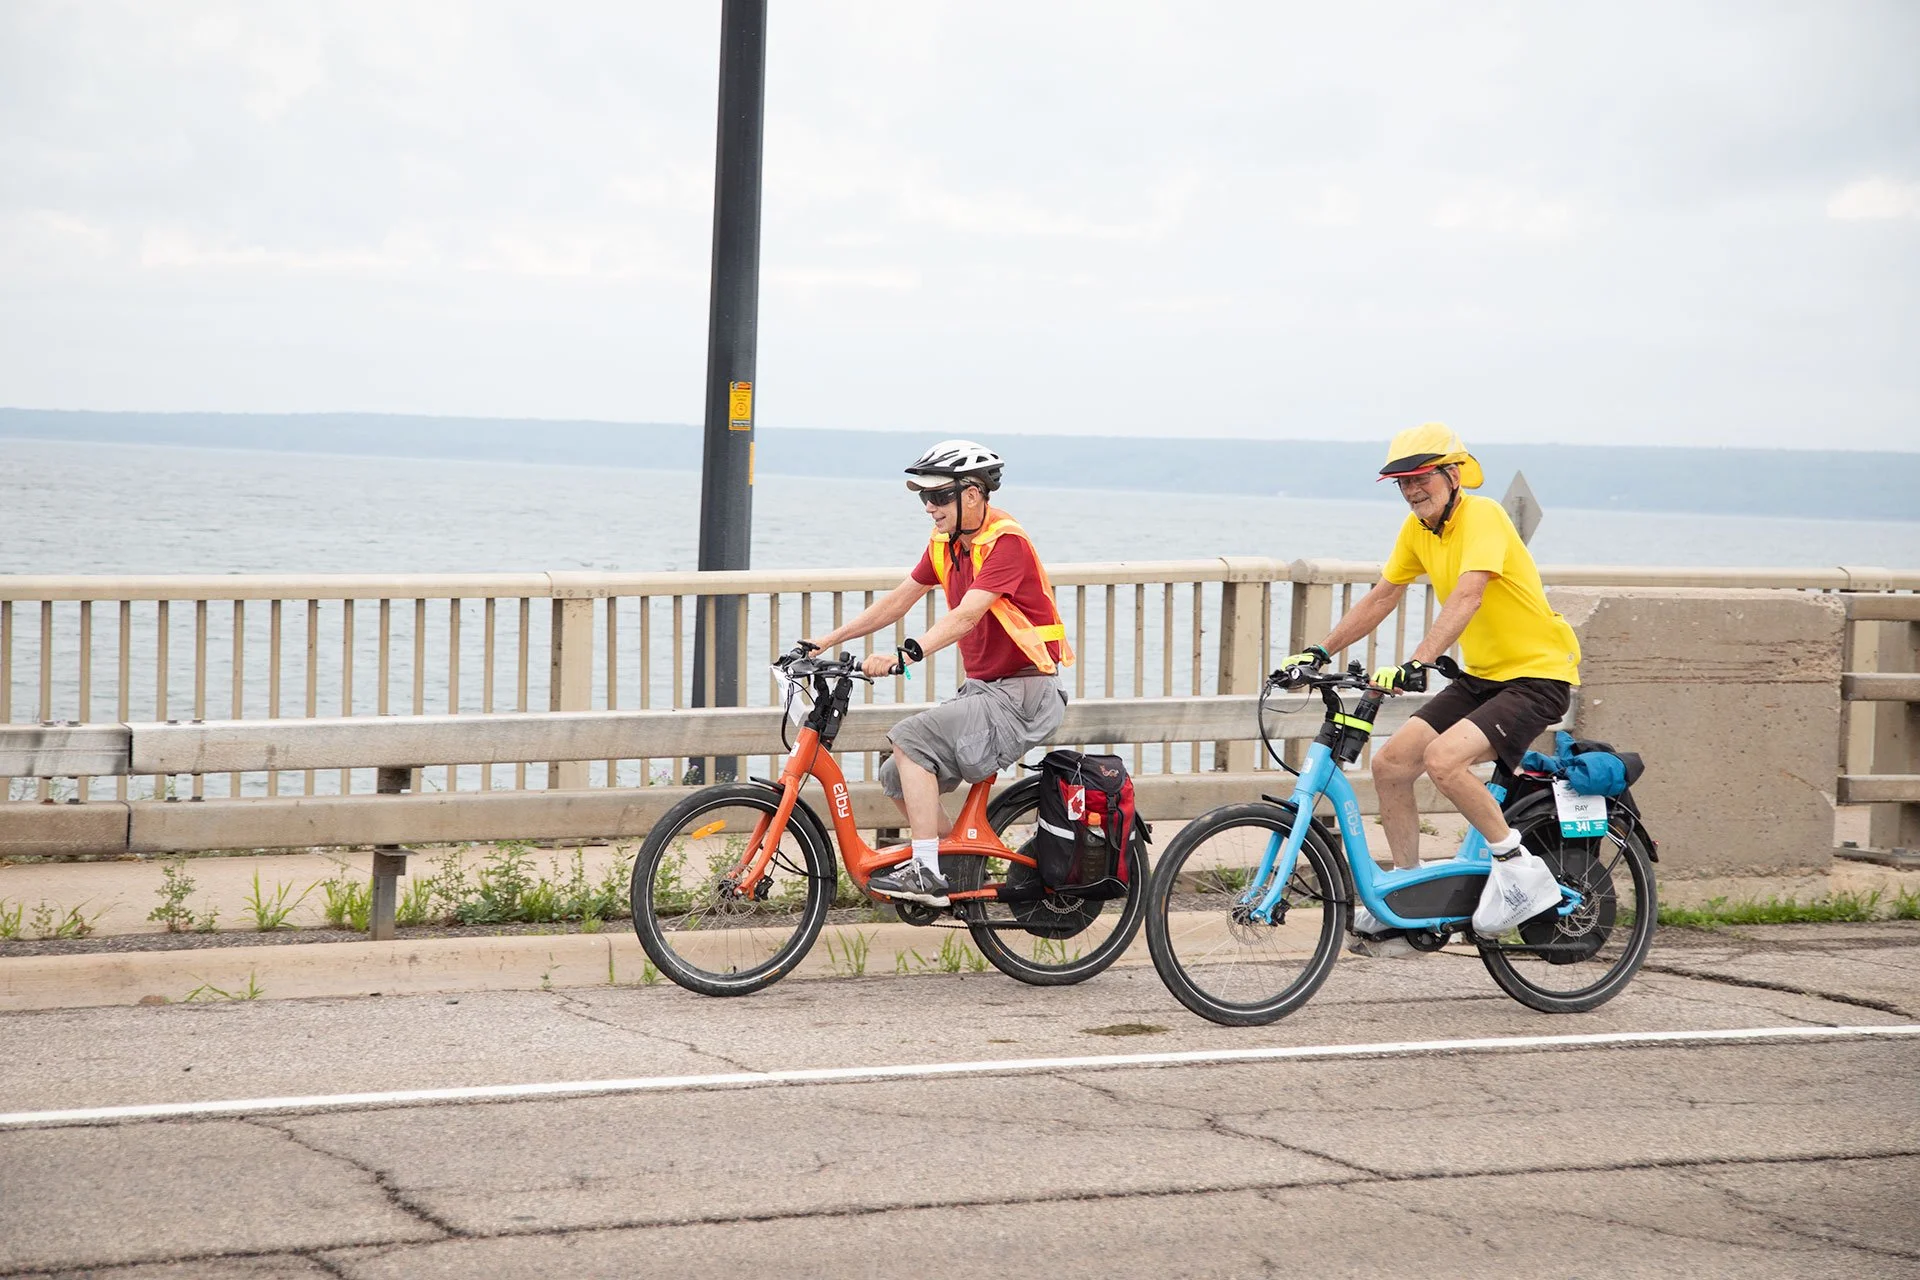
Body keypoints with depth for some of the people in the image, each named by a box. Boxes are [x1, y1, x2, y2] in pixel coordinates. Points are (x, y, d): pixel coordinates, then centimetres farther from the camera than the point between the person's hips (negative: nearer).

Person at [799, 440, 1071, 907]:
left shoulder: (1006, 542, -19)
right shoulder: (946, 542, 8)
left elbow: (966, 616, -31)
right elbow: (898, 601, 13)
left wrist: (905, 655, -43)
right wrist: (827, 641, 8)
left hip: (1021, 696, -9)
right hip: (982, 690, 9)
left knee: (912, 740, -23)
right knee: (898, 777, 4)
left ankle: (928, 873, -23)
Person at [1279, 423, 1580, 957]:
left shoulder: (1482, 516, -19)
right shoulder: (1418, 528, 5)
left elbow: (1467, 596, -34)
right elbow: (1381, 598, 14)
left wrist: (1417, 663, -45)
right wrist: (1320, 651, 5)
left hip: (1537, 675, -9)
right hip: (1481, 675, 9)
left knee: (1442, 759, -28)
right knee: (1390, 763, -1)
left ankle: (1520, 870, -12)